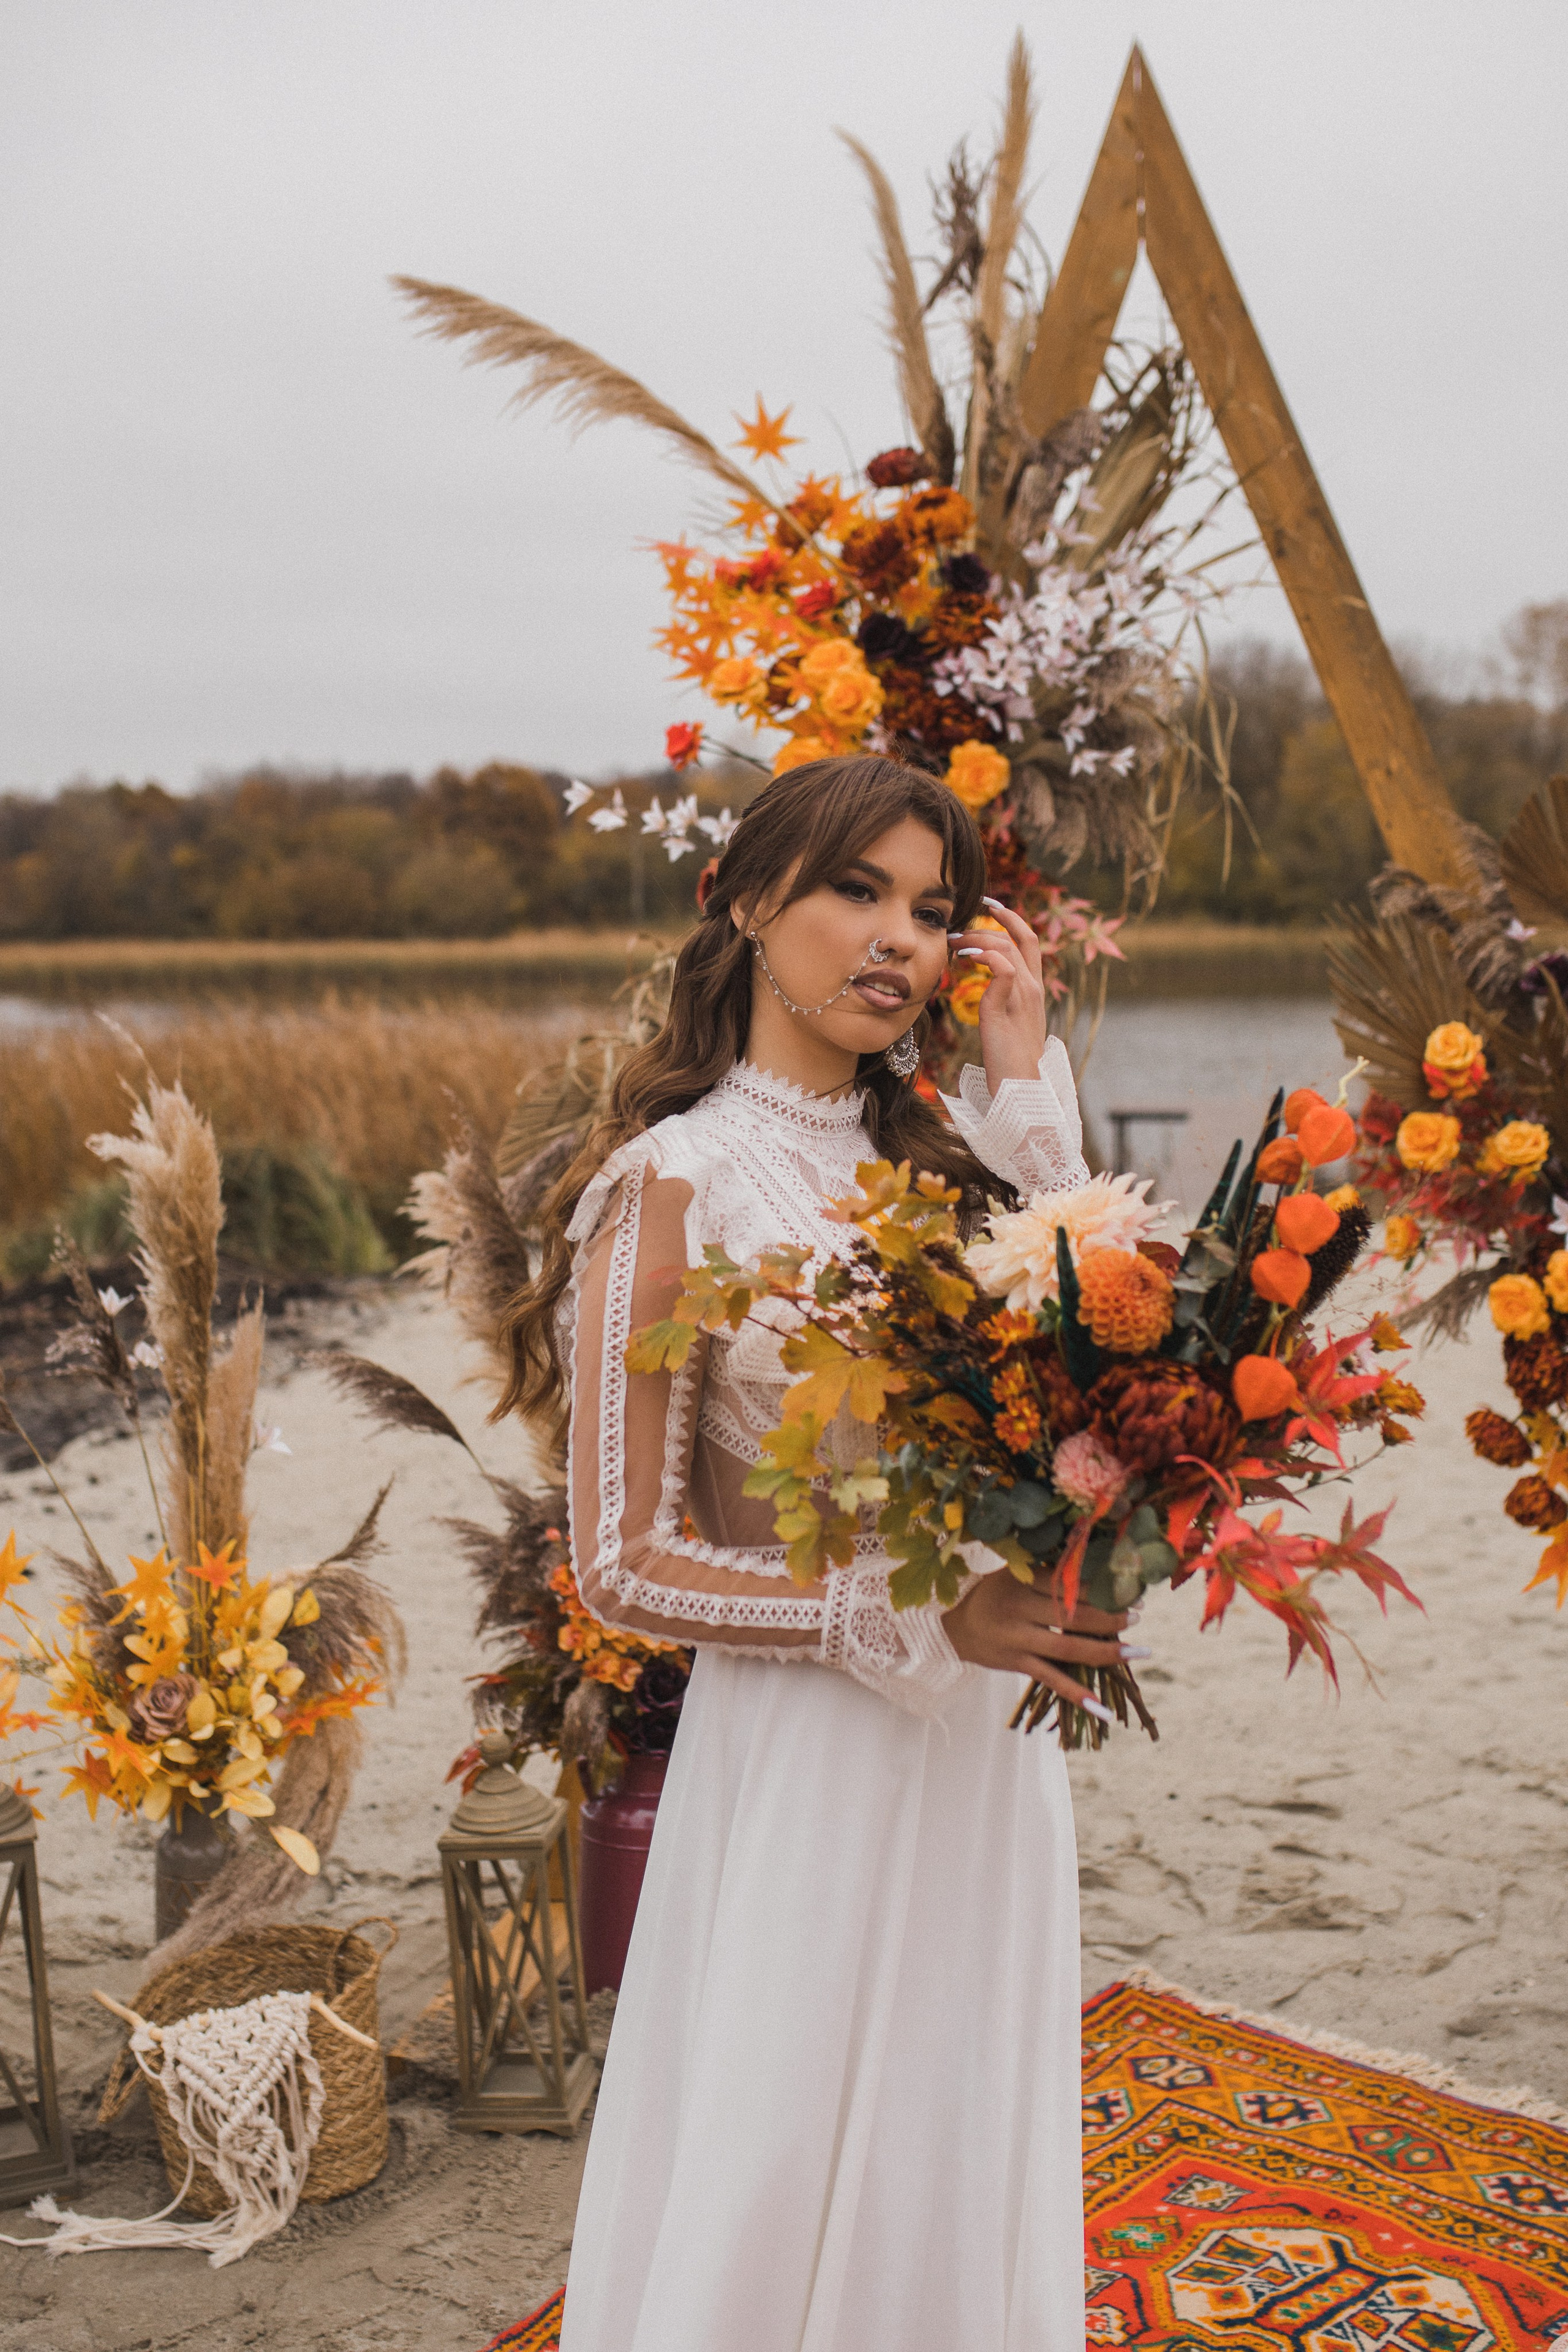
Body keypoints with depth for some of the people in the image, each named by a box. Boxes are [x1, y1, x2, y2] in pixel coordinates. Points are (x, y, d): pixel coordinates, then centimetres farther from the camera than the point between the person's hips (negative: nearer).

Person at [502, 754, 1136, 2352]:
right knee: (786, 2196, 10)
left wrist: (1027, 1085, -7)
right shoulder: (680, 1182, -13)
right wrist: (919, 1620, -21)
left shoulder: (942, 1150, 5)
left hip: (983, 1741, 6)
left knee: (963, 2168, 21)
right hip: (806, 1747, -6)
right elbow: (625, 1566, -13)